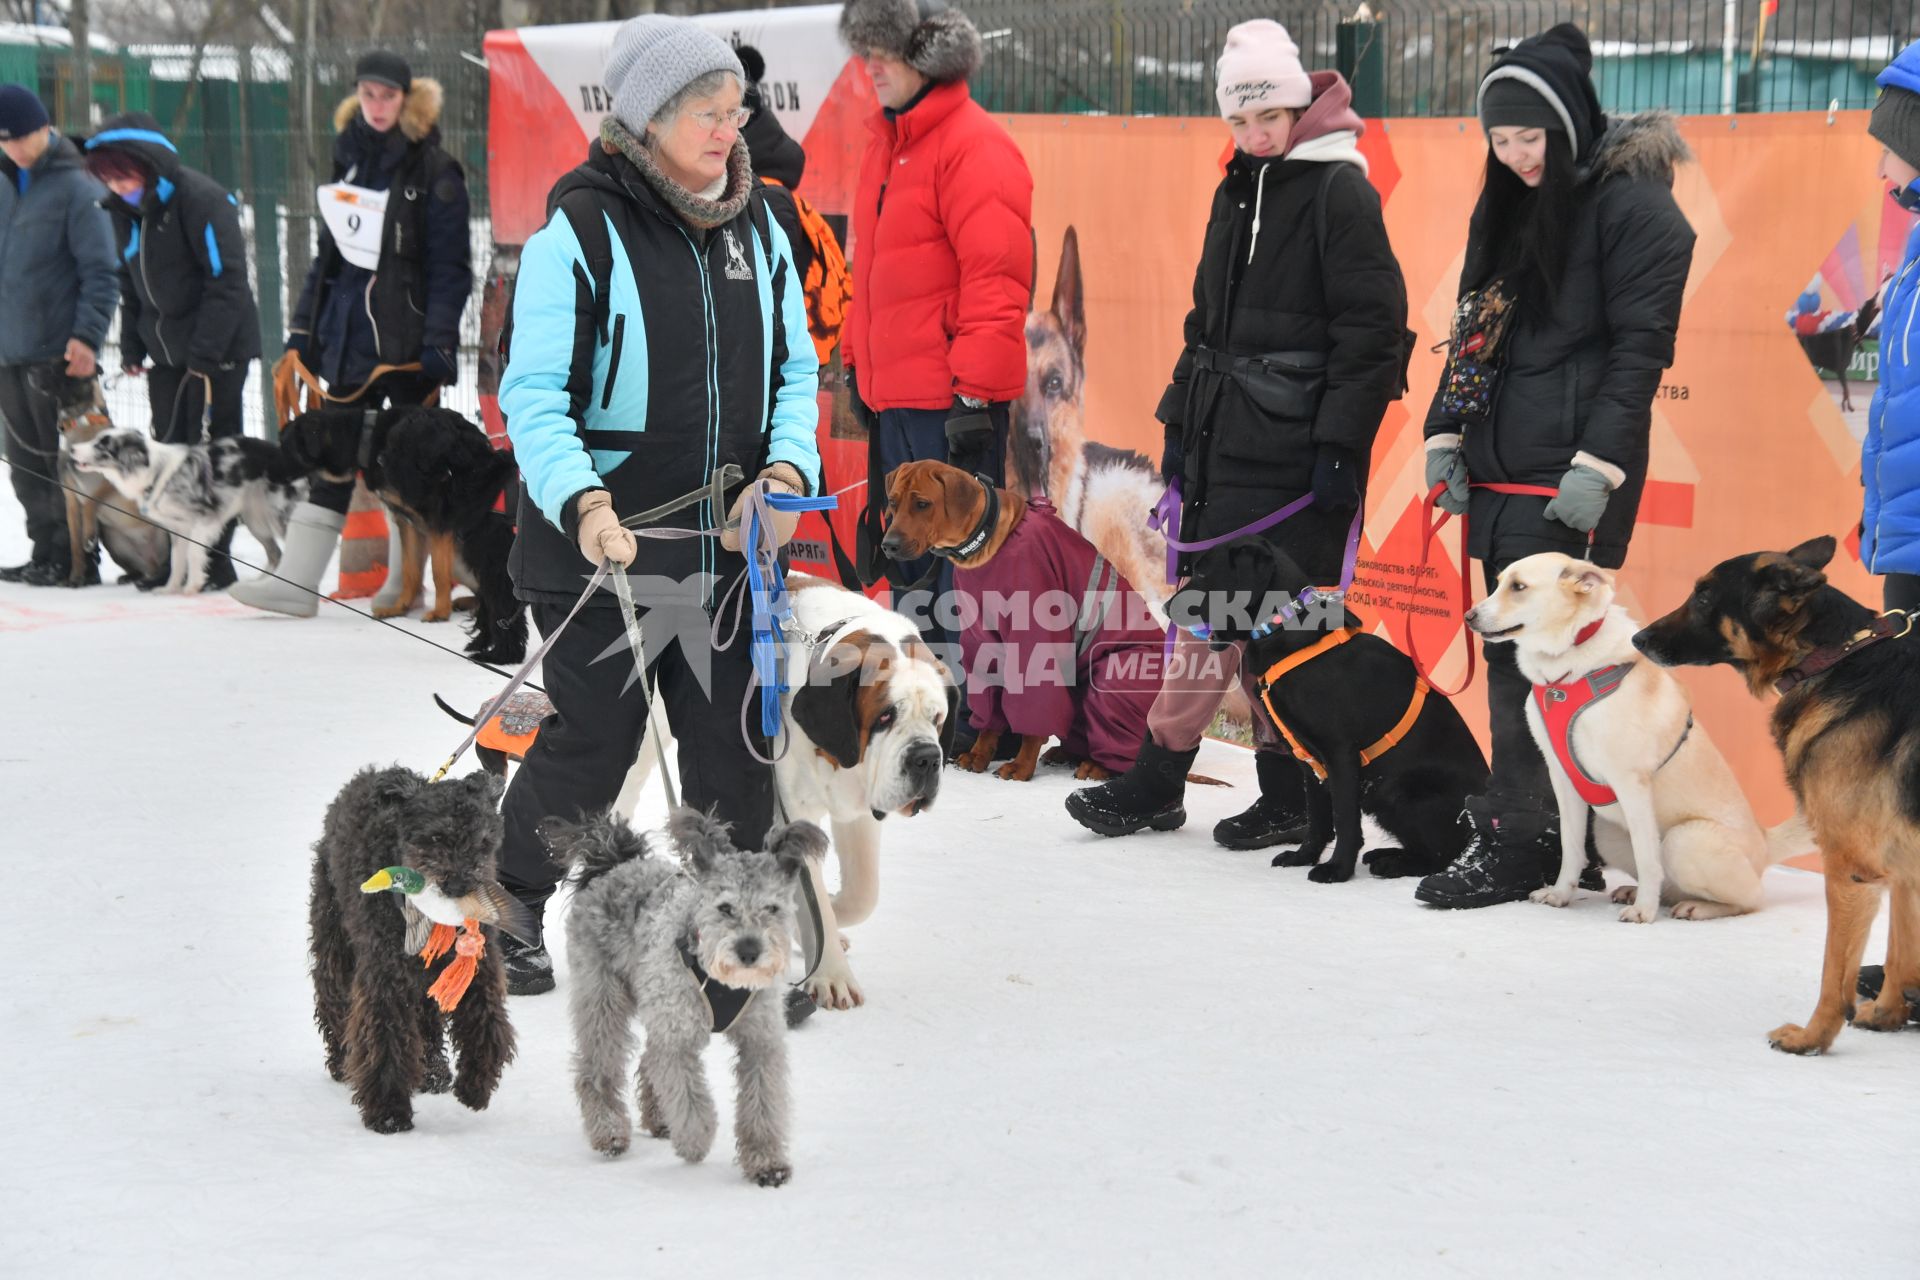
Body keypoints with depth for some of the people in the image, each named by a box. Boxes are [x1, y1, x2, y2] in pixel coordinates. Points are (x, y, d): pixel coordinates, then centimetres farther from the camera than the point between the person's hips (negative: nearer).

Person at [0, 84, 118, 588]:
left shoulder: (76, 187, -8)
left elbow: (100, 271, -12)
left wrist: (87, 336, -21)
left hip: (58, 354, -7)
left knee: (63, 461, -3)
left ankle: (75, 560, 3)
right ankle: (46, 556, 18)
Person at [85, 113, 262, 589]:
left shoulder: (201, 199, -18)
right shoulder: (126, 209, 6)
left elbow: (227, 279, -20)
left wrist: (205, 350, -23)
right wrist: (131, 344, 8)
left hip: (218, 349, -7)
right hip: (166, 351, 7)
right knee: (170, 449, 8)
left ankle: (214, 561, 4)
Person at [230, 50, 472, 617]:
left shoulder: (434, 170, -6)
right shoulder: (349, 159, 12)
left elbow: (450, 265, -9)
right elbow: (329, 250, 18)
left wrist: (439, 338, -17)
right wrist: (305, 326, 13)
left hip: (409, 340, -5)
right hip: (350, 334, 5)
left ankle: (406, 582, 15)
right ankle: (296, 581, -1)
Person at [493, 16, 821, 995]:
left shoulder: (757, 227, 8)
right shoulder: (581, 228, -9)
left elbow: (795, 369, 14)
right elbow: (534, 394, -12)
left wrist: (787, 465, -5)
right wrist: (581, 501, -27)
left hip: (729, 547, 5)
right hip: (605, 546, -5)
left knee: (735, 752, 5)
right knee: (593, 746, 4)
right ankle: (505, 910, 26)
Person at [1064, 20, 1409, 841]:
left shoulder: (1338, 189, -9)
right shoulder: (1238, 191, 15)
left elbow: (1372, 327, -13)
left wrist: (1338, 443, -16)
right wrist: (1182, 419, 17)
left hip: (1294, 454, -7)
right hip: (1224, 442, 7)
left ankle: (1289, 792, 8)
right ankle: (1157, 785, 14)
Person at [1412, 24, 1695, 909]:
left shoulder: (1633, 206, -8)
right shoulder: (1507, 203, 15)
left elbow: (1640, 345, -12)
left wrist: (1596, 463, -18)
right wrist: (1448, 434, 11)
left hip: (1570, 478, -8)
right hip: (1501, 466, 8)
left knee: (1528, 652, -10)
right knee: (1511, 646, 9)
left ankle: (1516, 838, -7)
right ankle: (1522, 820, 15)